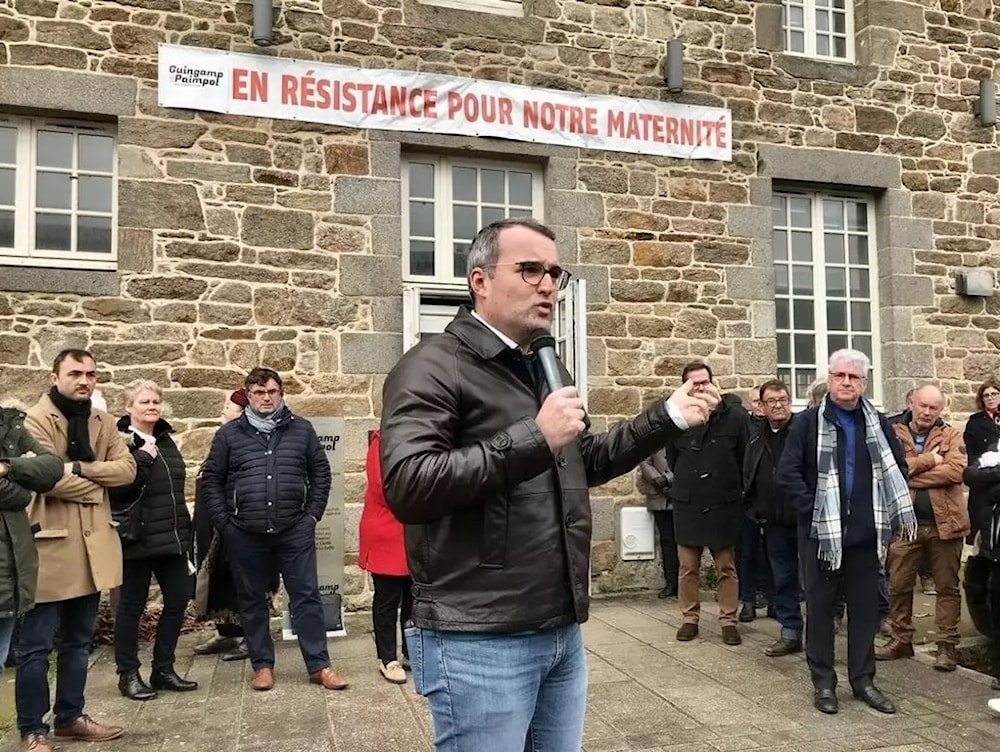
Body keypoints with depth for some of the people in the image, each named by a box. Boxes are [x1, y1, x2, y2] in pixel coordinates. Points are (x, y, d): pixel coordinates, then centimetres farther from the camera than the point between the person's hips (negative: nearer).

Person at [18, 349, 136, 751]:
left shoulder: (102, 422, 11)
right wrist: (96, 486, -7)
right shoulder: (37, 420, -10)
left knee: (78, 641, 16)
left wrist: (80, 468, -14)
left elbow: (126, 469, 0)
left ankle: (70, 717, 28)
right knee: (36, 645, 2)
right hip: (49, 544, -7)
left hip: (91, 543, 7)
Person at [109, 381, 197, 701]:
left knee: (179, 599, 9)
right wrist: (143, 457, -22)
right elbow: (117, 487, -24)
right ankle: (128, 674, 17)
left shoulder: (164, 440, 13)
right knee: (132, 605, 4)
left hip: (171, 536, 7)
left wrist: (185, 530, 21)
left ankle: (163, 668, 22)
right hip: (137, 538, -7)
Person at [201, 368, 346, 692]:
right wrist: (224, 522, 0)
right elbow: (211, 480, 7)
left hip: (295, 531, 0)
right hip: (245, 534, 1)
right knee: (252, 601, 10)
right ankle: (262, 665, 24)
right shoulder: (229, 434, 4)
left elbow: (320, 472, 9)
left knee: (307, 596, 1)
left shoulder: (301, 429, 5)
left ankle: (319, 665, 10)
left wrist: (313, 514, 2)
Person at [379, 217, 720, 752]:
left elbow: (585, 462, 24)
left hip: (562, 632, 8)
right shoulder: (434, 366, -13)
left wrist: (666, 418, 16)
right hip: (479, 642, -8)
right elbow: (407, 487, -26)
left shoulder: (546, 368, 16)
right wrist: (533, 438, -26)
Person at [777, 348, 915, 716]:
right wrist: (812, 508, -14)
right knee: (820, 607, 6)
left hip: (866, 533, 3)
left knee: (865, 607, 11)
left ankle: (863, 679, 25)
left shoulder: (878, 424, 6)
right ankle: (823, 682, 17)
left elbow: (898, 469, 14)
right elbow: (787, 472, -8)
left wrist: (893, 513, 5)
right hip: (820, 531, -3)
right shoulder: (807, 422, -5)